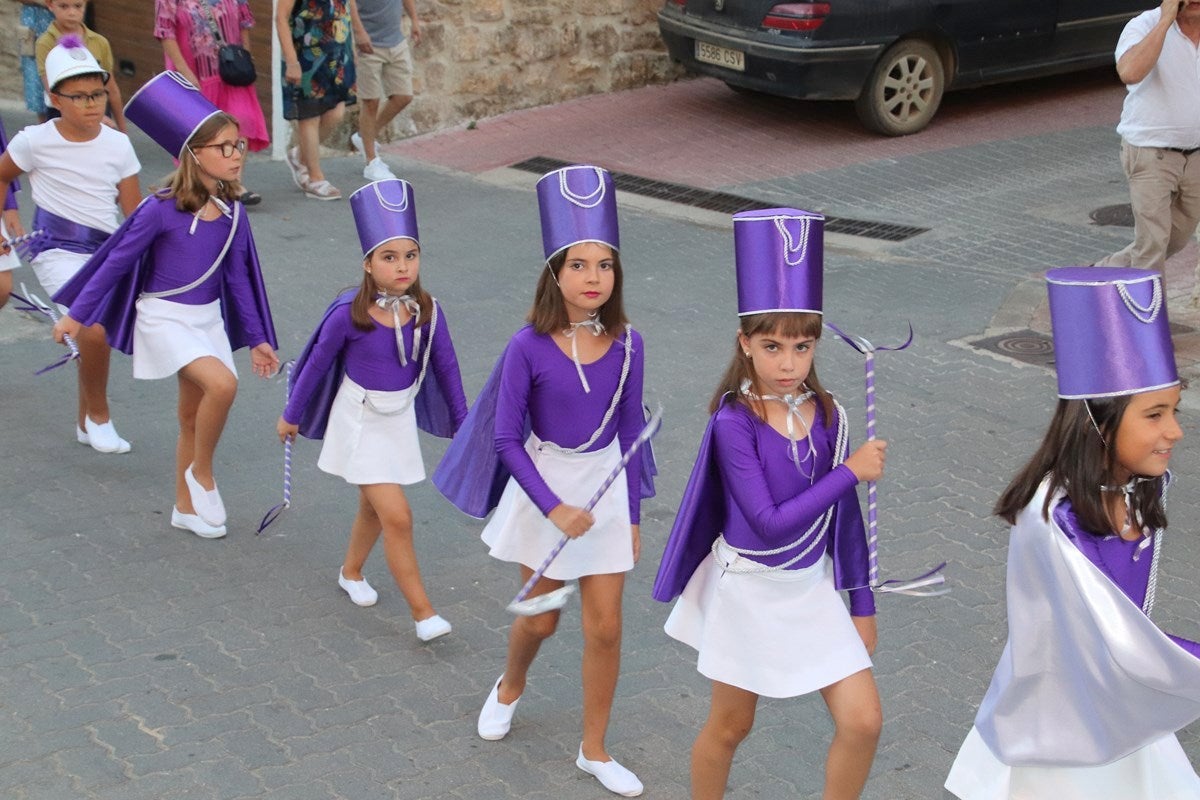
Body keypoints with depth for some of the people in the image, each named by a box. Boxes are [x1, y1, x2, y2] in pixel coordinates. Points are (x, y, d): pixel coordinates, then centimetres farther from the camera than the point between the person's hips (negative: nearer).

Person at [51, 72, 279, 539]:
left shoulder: (232, 213, -4)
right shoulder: (162, 210, -20)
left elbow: (238, 277, 6)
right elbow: (118, 261, -11)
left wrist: (257, 339, 8)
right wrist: (75, 315, -7)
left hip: (209, 319, 6)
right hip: (164, 318, -6)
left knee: (192, 414, 15)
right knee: (222, 383, -26)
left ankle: (186, 507, 31)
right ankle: (202, 473, -2)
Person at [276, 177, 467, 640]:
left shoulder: (426, 311, -12)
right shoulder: (349, 314, -21)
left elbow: (446, 367, 0)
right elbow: (318, 364, -7)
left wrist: (461, 423, 5)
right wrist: (291, 415, 3)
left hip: (401, 419, 5)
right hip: (361, 422, -4)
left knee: (374, 507, 22)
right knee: (397, 517, -11)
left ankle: (351, 572, 48)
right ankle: (421, 611, -1)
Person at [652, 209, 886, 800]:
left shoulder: (827, 416, -5)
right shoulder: (734, 422, -20)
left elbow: (843, 515, 4)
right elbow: (770, 522, -25)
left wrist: (862, 605, 8)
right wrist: (849, 472, -21)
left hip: (812, 590, 4)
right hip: (748, 590, -4)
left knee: (862, 722, -3)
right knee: (729, 727, 13)